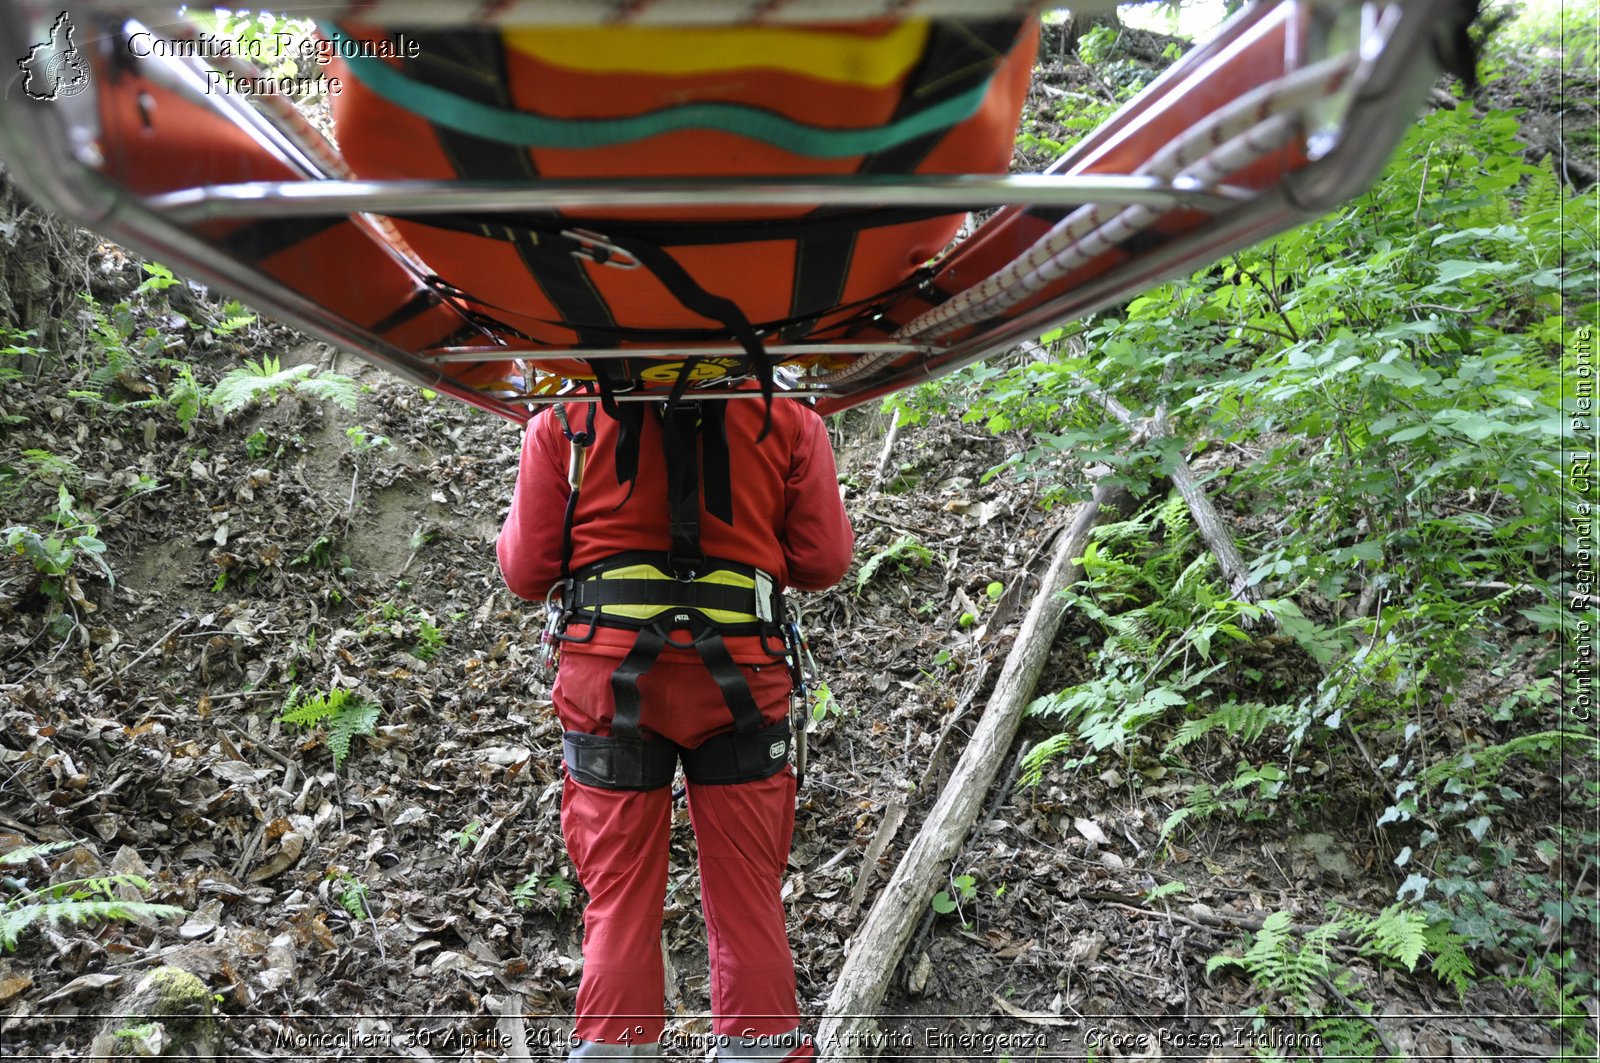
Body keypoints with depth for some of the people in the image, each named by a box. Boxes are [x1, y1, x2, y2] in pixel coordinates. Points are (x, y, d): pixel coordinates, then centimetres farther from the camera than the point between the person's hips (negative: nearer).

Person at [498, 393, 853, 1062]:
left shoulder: (566, 418, 2)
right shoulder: (786, 415, 3)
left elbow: (525, 570, 4)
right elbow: (824, 559, 5)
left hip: (608, 678, 0)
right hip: (738, 680, 0)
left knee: (619, 897, 11)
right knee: (748, 898, 11)